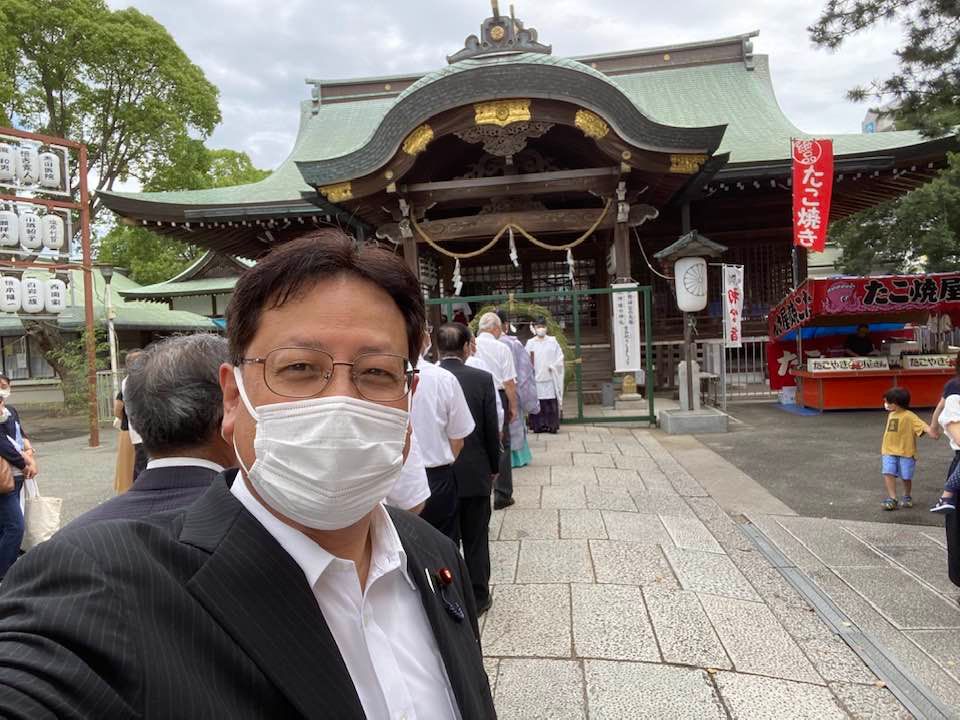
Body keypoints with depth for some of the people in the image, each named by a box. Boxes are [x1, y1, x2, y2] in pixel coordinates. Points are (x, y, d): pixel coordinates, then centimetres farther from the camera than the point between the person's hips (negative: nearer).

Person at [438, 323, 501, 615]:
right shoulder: (482, 379, -11)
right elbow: (492, 429, -7)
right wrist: (494, 467, 7)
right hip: (475, 473, -1)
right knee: (476, 539, 14)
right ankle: (478, 598, 24)